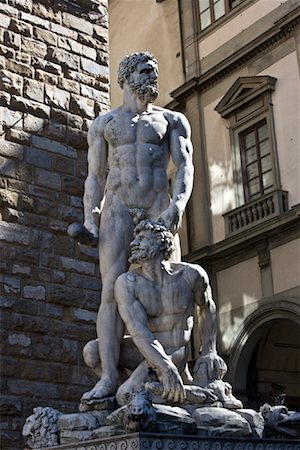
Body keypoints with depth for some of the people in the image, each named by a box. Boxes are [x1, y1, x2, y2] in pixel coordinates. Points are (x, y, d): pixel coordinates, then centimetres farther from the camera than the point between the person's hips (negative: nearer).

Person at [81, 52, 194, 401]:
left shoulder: (171, 120, 16)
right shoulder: (104, 124, 18)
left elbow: (185, 165, 4)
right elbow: (95, 177, 15)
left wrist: (178, 203, -15)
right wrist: (89, 218, 0)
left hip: (158, 208, 0)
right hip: (117, 208, 0)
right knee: (112, 290, -11)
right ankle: (109, 377, -16)